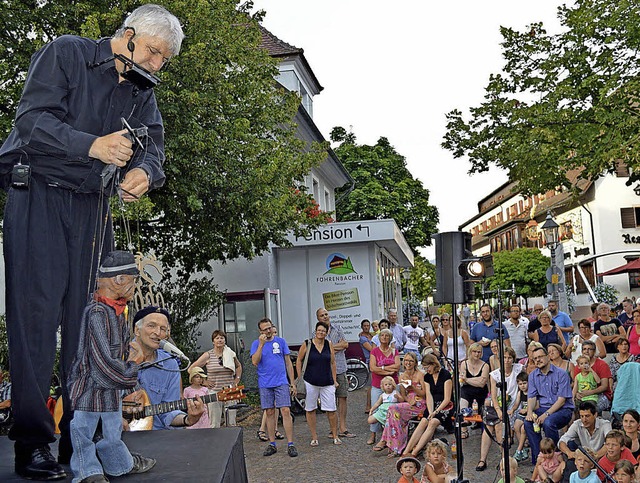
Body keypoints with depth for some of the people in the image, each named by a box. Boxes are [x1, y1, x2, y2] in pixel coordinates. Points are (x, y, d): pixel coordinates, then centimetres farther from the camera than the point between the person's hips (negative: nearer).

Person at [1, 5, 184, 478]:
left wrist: (145, 173, -23)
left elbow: (153, 146, 1)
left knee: (88, 315, 1)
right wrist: (91, 145, -29)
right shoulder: (66, 53, -2)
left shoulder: (142, 94, 15)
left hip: (93, 208, 5)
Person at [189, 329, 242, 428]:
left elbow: (239, 366, 26)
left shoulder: (231, 354, 7)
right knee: (215, 425, -1)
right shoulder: (208, 355, -2)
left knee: (231, 424, 6)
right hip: (214, 393, -3)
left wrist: (236, 381, 13)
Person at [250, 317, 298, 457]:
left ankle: (290, 444, -4)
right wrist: (261, 344, -17)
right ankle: (272, 444, 15)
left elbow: (288, 363, 9)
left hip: (281, 382, 0)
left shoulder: (281, 341, 6)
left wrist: (292, 383, 6)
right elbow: (255, 362, -11)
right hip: (265, 384, 0)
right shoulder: (256, 344, 3)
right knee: (270, 413, 6)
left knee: (285, 411, -7)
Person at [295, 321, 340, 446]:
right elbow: (299, 361, 6)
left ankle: (335, 436, 14)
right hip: (310, 383, -1)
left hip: (327, 383, 1)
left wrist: (334, 380, 9)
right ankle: (314, 437, 17)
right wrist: (300, 378, 1)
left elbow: (333, 362, 11)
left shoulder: (329, 344, 5)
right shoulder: (307, 344, -2)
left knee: (331, 410, -1)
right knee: (310, 410, 5)